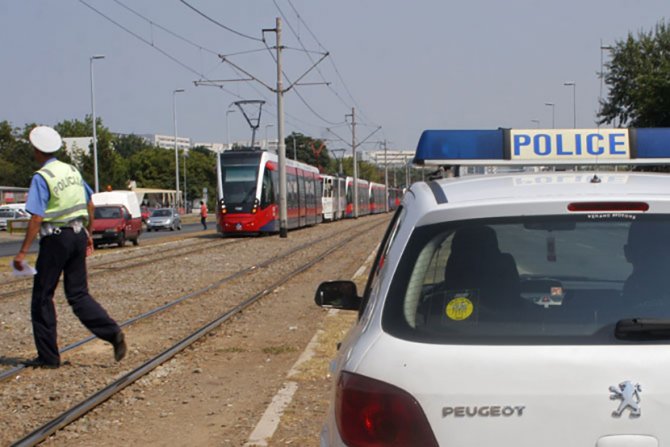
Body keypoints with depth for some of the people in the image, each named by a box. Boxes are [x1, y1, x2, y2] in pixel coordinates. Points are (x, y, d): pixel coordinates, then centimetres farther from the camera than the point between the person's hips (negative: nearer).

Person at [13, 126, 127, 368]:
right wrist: (88, 234, 27)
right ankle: (112, 332, -7)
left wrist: (23, 252, -15)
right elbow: (90, 205, 17)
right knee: (78, 294, 12)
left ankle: (48, 356, 9)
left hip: (55, 239, -6)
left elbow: (36, 218, -18)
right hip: (78, 234, 7)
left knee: (42, 296, 6)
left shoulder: (41, 177, -13)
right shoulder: (72, 171, 9)